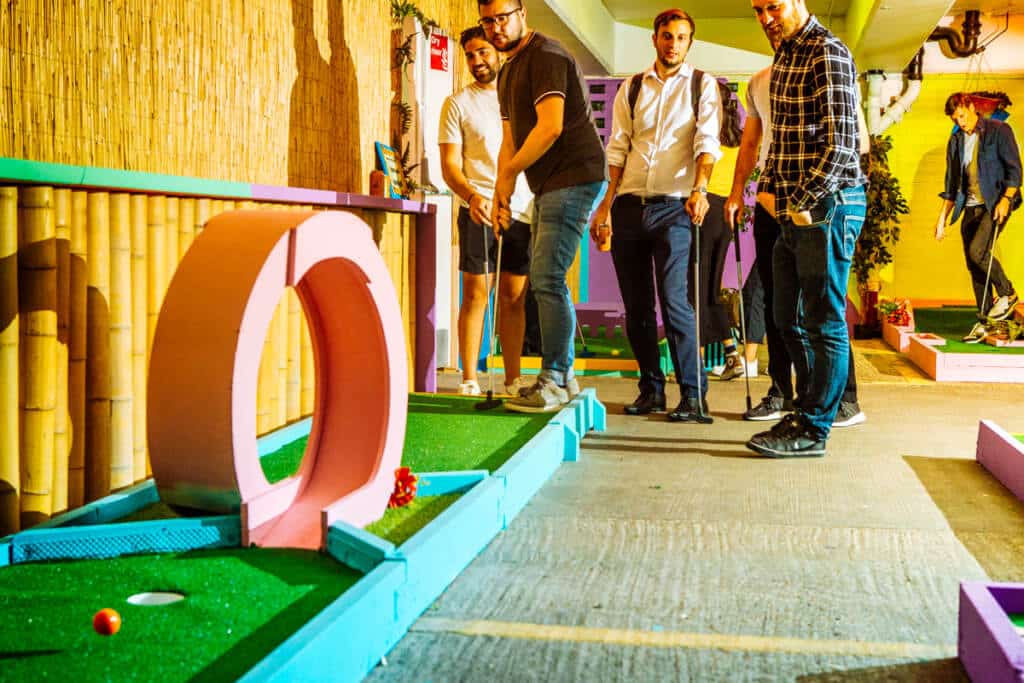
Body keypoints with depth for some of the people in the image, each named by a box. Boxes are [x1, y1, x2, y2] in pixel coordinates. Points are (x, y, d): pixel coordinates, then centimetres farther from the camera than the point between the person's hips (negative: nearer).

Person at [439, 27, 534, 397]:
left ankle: (513, 379, 10)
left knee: (514, 296, 5)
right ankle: (469, 380, 0)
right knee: (476, 294, -4)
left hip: (523, 210, 3)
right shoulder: (458, 103, 5)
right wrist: (472, 196, -20)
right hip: (480, 210, -3)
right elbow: (450, 165, -1)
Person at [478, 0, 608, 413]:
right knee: (545, 280, 11)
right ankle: (562, 376, 18)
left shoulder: (545, 56, -11)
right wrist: (499, 196, 10)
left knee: (548, 278, -14)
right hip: (548, 185, 10)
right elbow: (510, 140, 21)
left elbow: (550, 127, -21)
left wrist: (509, 173, -12)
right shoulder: (507, 72, 20)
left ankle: (553, 380, -8)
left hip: (574, 176, -10)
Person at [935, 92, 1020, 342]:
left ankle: (1007, 293, 0)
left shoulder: (998, 131, -3)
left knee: (977, 251, -24)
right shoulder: (956, 141, 15)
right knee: (973, 266, 3)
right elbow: (952, 183, 19)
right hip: (971, 207, 6)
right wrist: (942, 218, 15)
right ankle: (985, 322, 10)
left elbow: (1014, 169, -7)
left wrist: (1005, 199, -20)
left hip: (995, 204, -6)